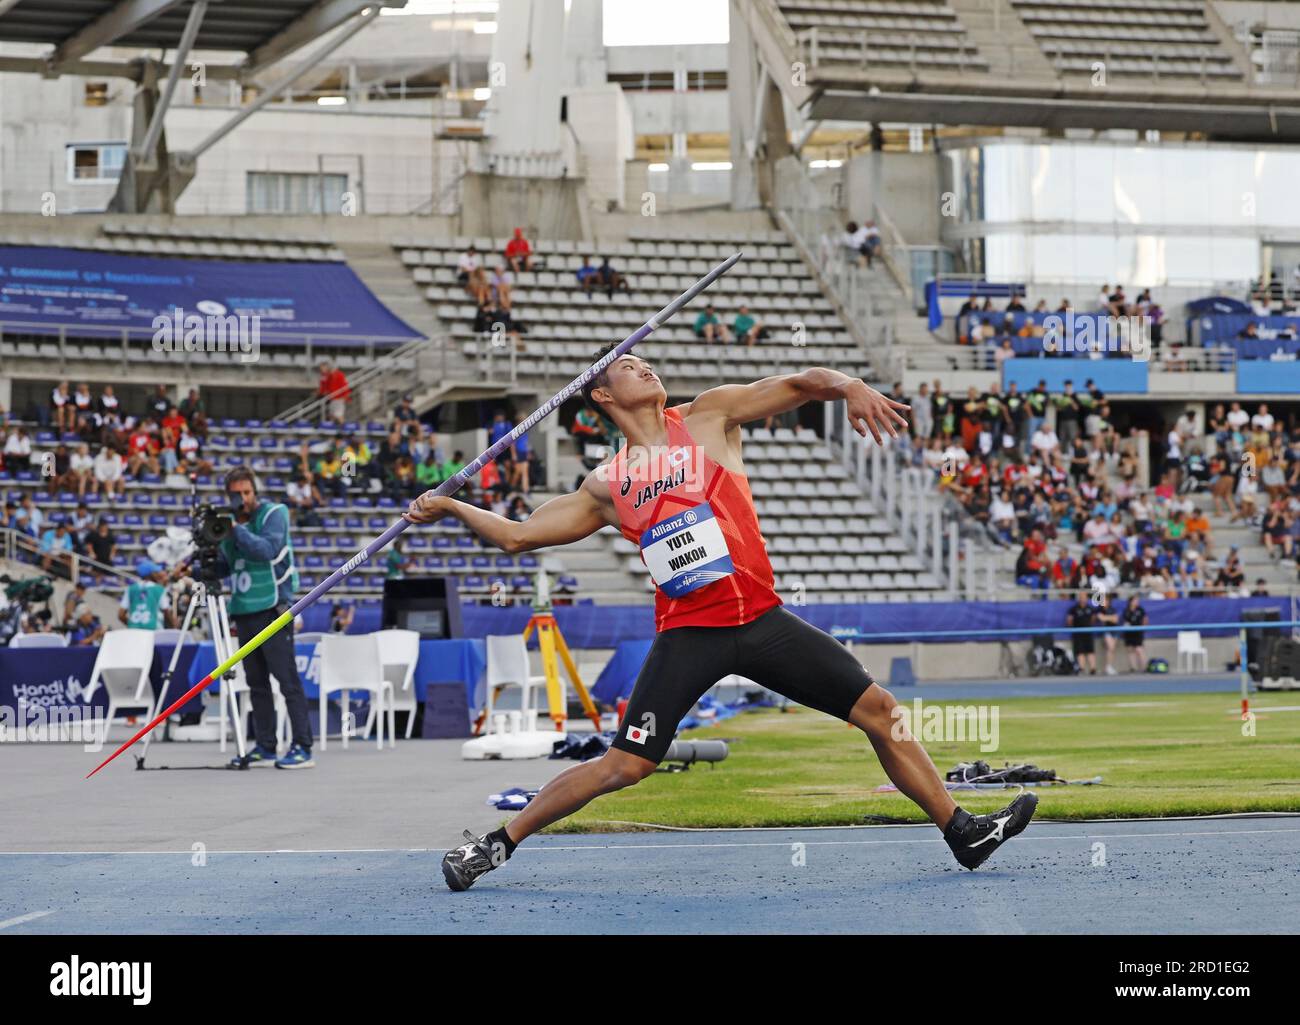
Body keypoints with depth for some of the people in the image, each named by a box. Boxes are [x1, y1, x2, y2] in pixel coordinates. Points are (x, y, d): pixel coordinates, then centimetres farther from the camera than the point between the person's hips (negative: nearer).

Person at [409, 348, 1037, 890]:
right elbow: (518, 535, 14)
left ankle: (962, 833, 9)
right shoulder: (607, 485, 10)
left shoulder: (710, 417, 9)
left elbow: (800, 385, 0)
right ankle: (498, 843, 3)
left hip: (761, 617, 1)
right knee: (623, 766, -9)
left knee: (879, 711, -2)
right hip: (686, 633, -1)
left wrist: (848, 386, -19)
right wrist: (451, 508, 5)